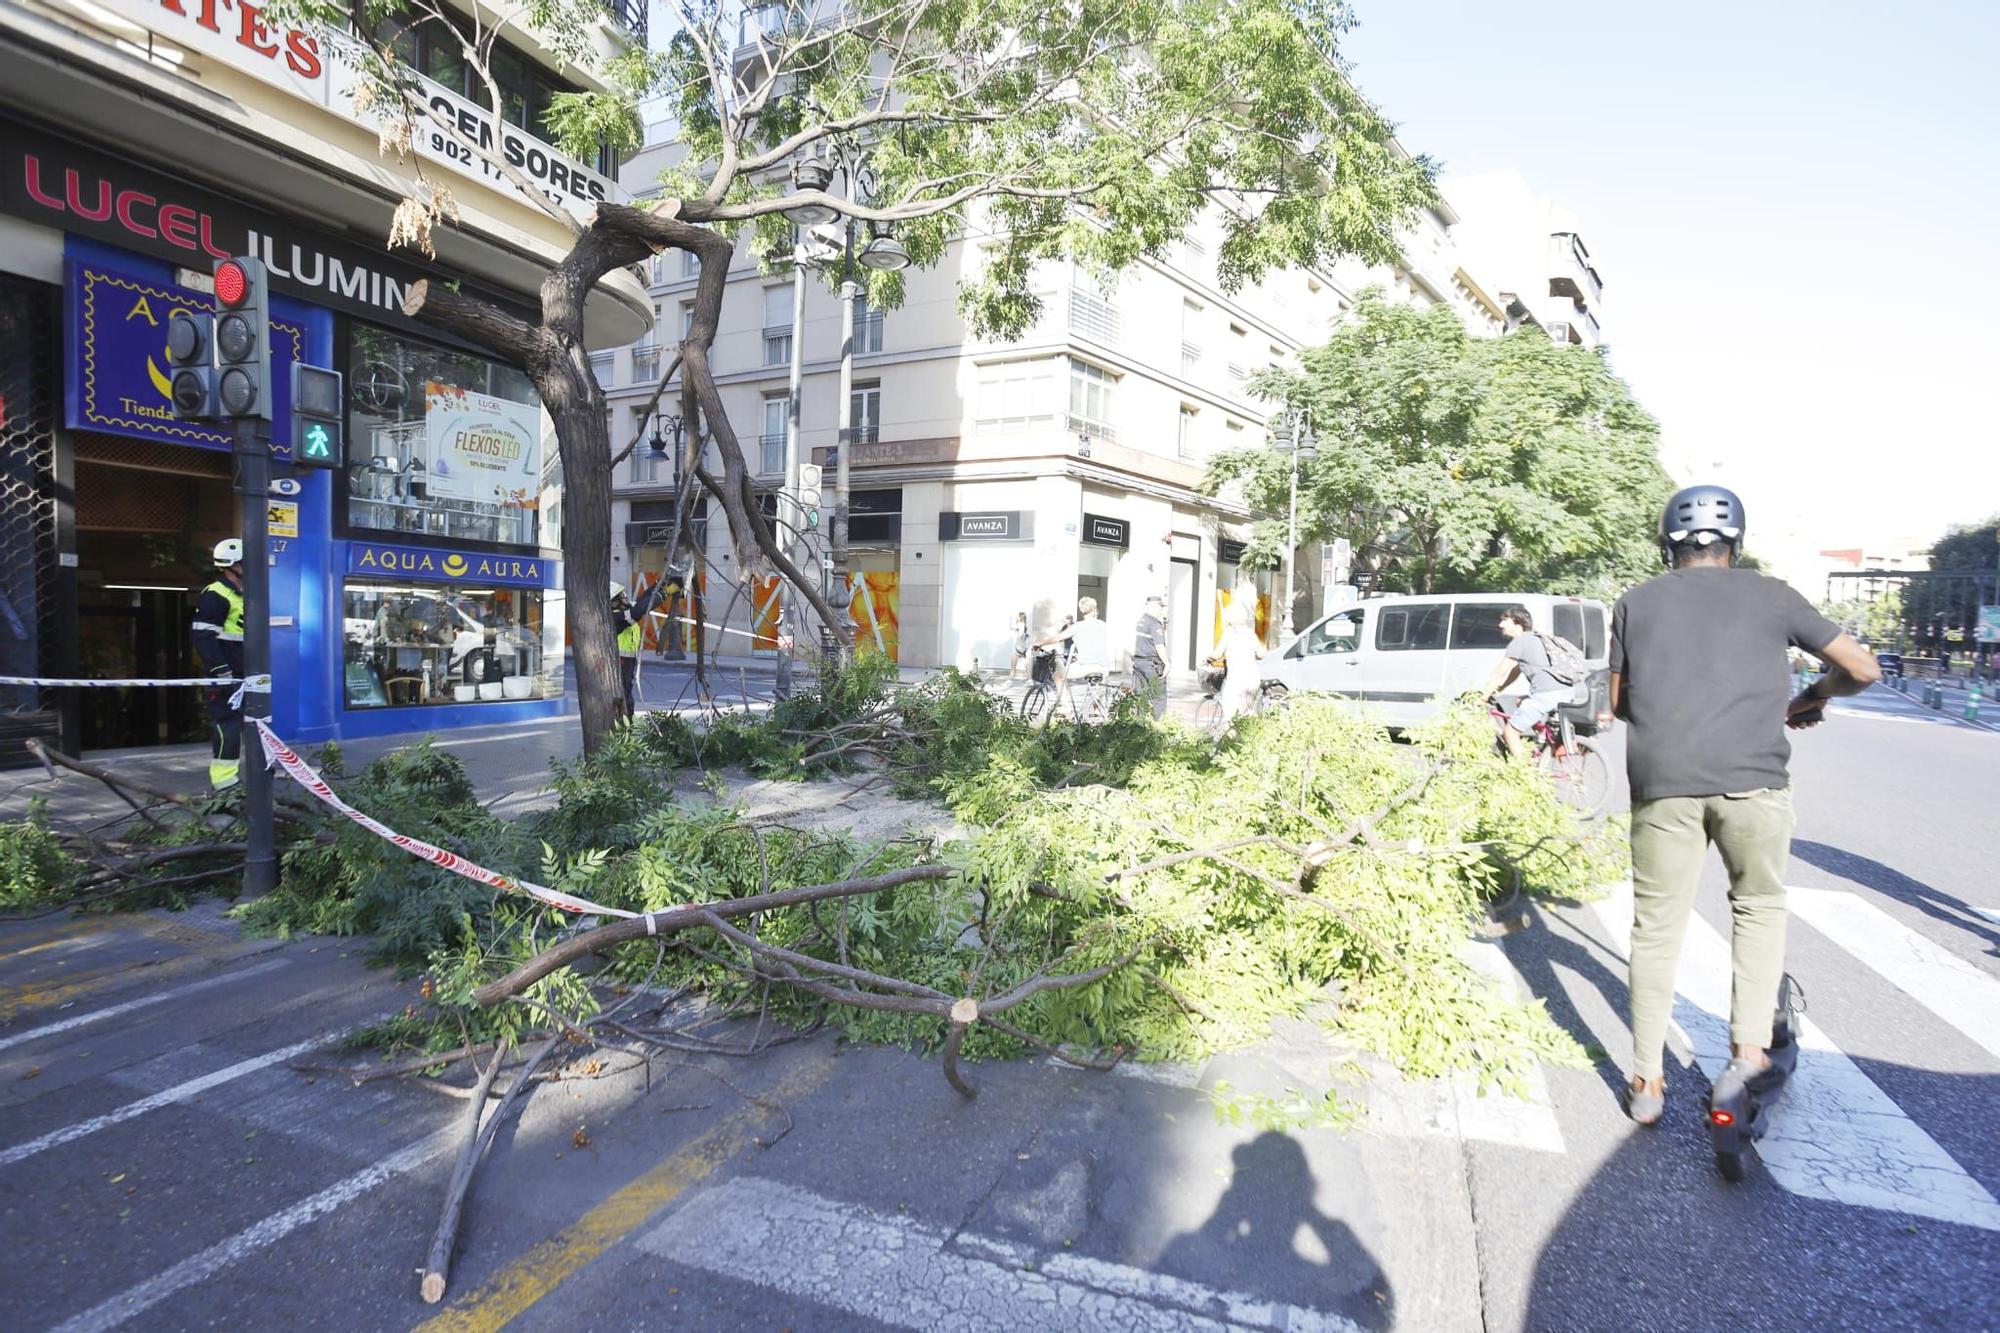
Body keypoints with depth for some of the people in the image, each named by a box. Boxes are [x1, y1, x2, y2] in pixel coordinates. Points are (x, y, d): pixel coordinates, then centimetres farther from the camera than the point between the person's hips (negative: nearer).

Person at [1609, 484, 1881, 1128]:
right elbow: (1862, 668, 14)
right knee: (1760, 907, 22)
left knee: (1656, 927, 9)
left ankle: (1646, 1083, 16)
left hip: (1662, 780, 0)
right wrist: (1810, 699, 32)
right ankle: (1750, 1055, 16)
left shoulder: (1636, 602, 14)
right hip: (1752, 778, 0)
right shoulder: (1769, 595, 13)